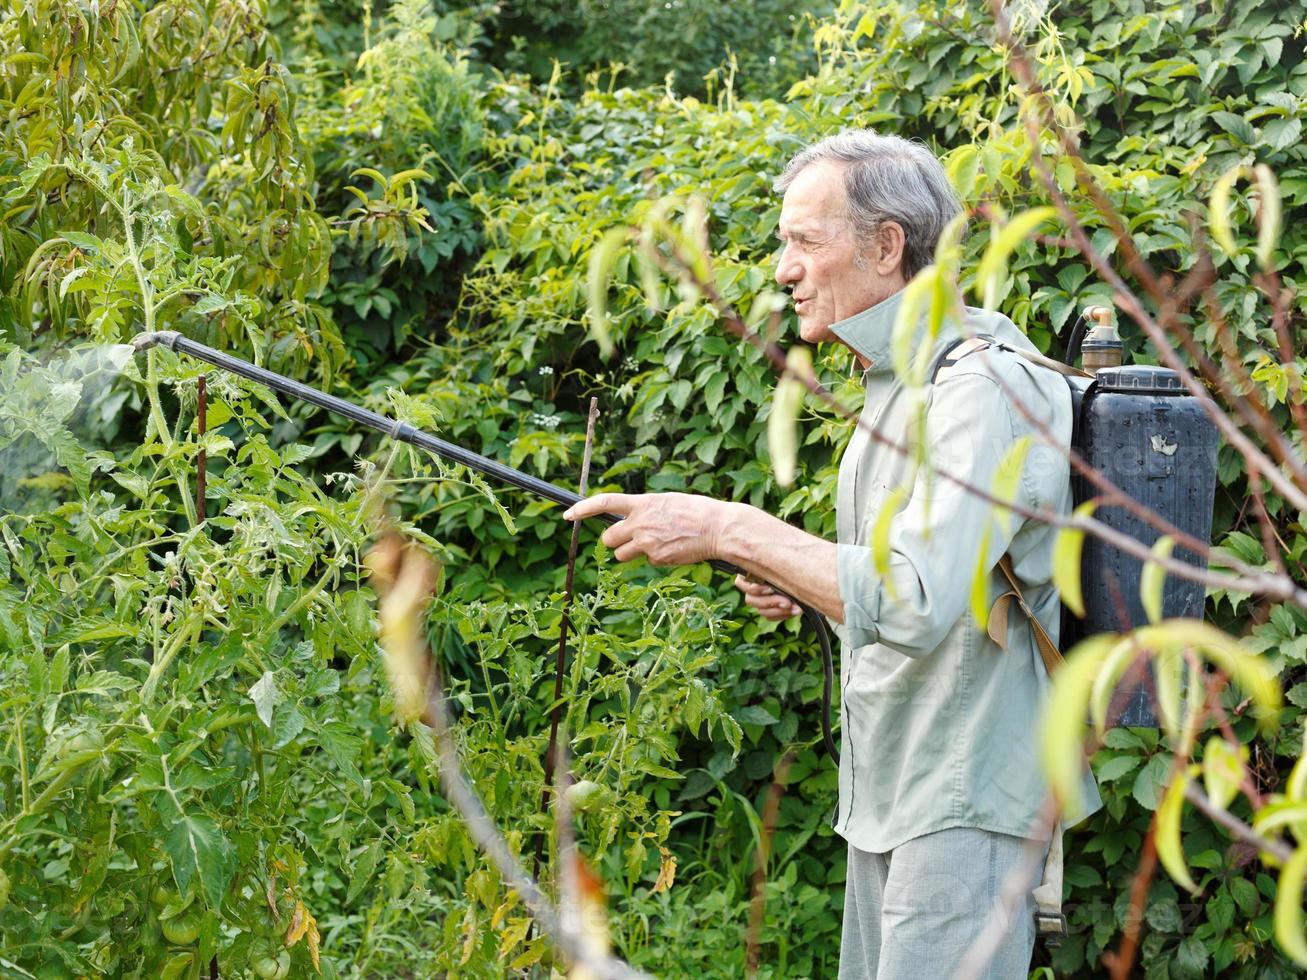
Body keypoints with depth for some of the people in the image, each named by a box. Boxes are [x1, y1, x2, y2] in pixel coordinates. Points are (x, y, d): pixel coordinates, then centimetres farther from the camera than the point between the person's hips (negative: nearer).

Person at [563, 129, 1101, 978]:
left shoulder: (983, 386, -19)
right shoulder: (895, 383, 14)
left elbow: (919, 603, -30)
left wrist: (733, 531, -26)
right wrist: (806, 586, 7)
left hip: (966, 796, -10)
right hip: (889, 787, 10)